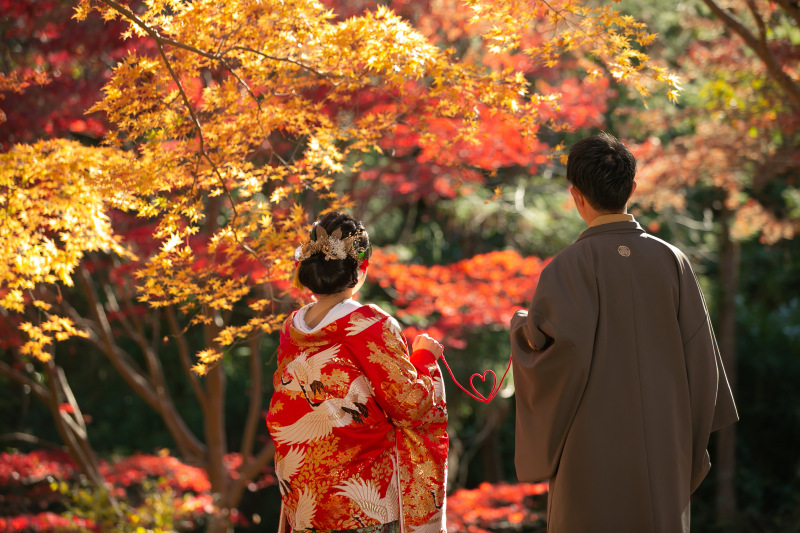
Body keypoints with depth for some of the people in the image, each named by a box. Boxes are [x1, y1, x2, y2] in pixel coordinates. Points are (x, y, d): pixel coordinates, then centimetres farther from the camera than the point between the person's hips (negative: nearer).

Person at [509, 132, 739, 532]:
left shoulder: (570, 266, -10)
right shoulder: (673, 262, 1)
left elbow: (550, 344, -22)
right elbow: (701, 357, 1)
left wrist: (521, 326, 1)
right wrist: (692, 446, 12)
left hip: (593, 455, -3)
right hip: (663, 454, 3)